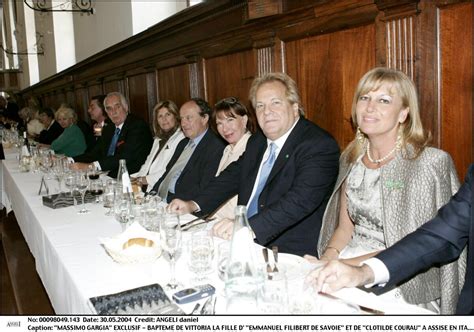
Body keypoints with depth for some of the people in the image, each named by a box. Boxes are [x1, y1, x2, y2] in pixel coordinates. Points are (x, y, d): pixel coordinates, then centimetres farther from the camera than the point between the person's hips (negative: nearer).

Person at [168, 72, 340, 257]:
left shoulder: (320, 146, -14)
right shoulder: (257, 142, 12)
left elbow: (300, 199, -26)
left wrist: (249, 226, -36)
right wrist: (193, 204, 2)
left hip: (292, 253, -7)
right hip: (244, 244, 7)